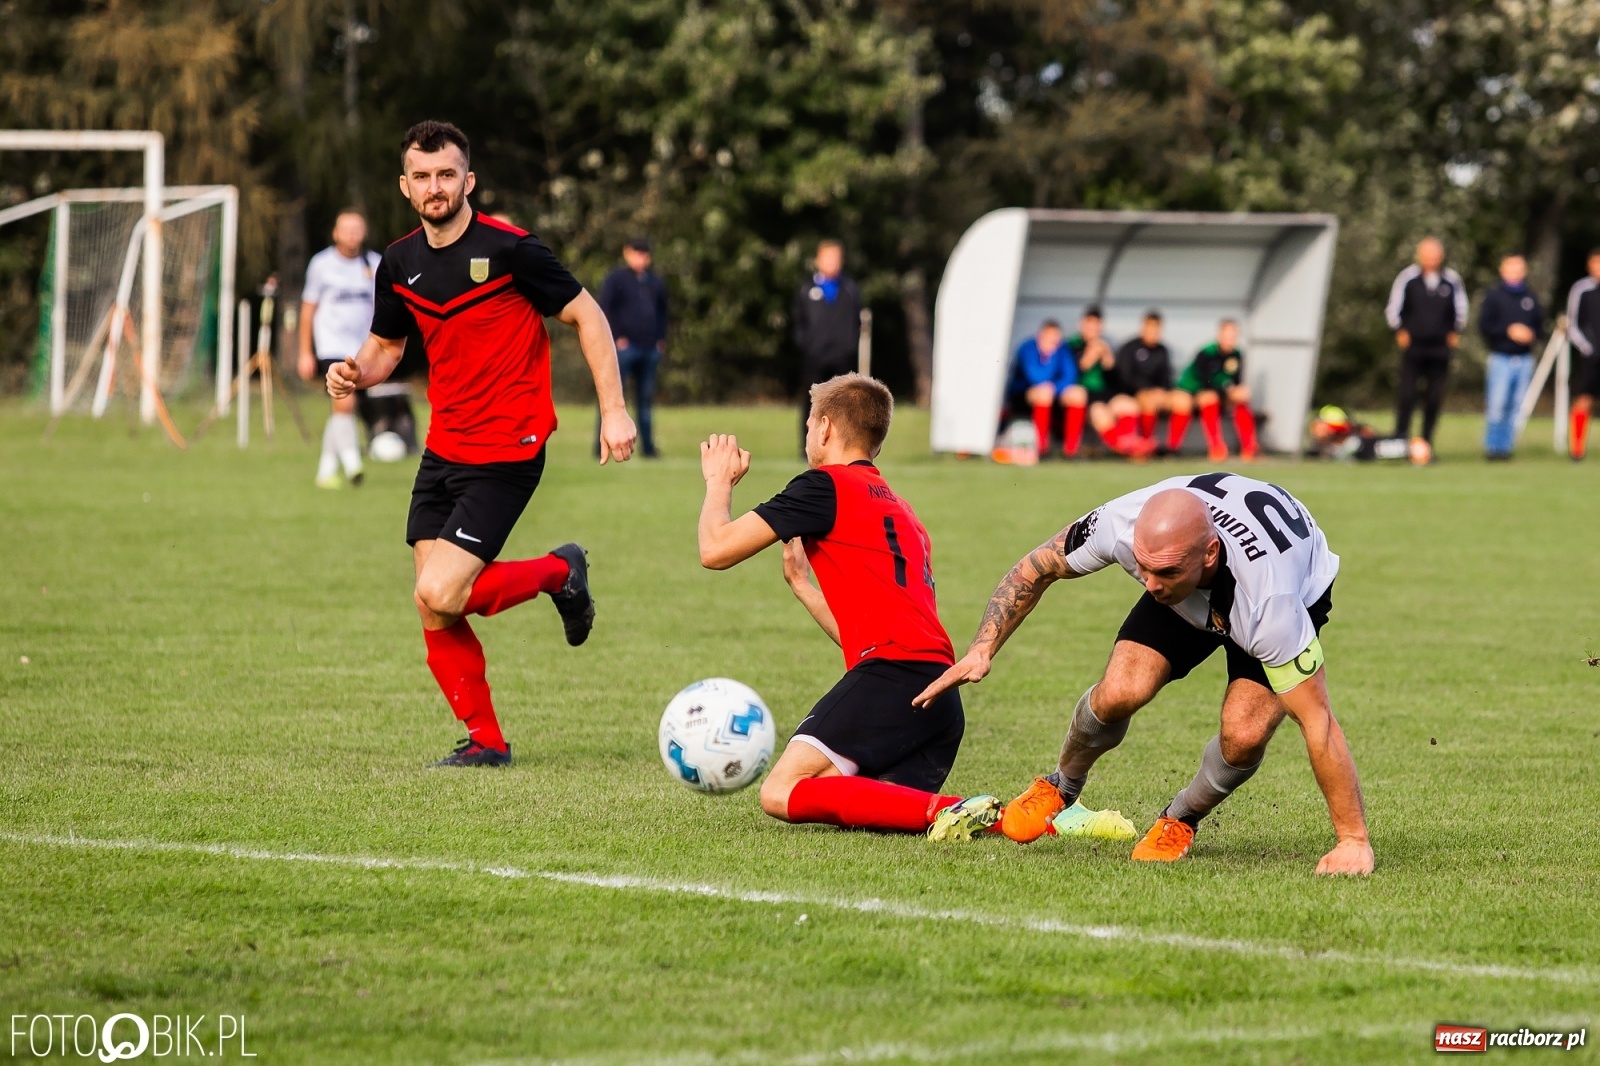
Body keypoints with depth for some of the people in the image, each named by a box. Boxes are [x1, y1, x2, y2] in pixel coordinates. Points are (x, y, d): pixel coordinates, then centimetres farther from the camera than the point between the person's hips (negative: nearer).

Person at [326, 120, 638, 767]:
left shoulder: (509, 250, -13)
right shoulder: (400, 264, 5)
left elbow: (587, 317, -6)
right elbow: (387, 346, 19)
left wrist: (613, 410, -11)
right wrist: (357, 373, -4)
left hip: (506, 452, -6)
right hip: (443, 450, 6)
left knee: (438, 597, -17)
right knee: (434, 615, 1)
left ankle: (558, 573, 9)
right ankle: (485, 740, 17)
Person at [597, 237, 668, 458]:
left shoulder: (656, 281, 16)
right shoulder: (616, 279, -1)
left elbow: (662, 311, 23)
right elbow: (604, 308, -6)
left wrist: (661, 338, 11)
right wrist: (616, 337, -13)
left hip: (650, 348, 6)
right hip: (624, 347, -6)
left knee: (646, 399, 8)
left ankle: (648, 446, 12)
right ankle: (602, 446, -7)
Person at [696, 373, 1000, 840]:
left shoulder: (826, 485, 4)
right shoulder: (901, 510, 29)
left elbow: (715, 550, 3)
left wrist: (719, 481, 22)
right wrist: (801, 583, 41)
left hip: (891, 675, -8)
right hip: (942, 693, 8)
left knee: (782, 793, -12)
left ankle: (944, 810, -26)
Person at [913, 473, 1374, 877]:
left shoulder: (1269, 601, -45)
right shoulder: (1122, 524, -36)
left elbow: (1317, 720, -38)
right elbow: (1037, 568, -14)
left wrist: (1353, 839, -37)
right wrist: (983, 649, -22)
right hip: (1190, 593, 3)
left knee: (1245, 733, -27)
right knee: (1120, 691, -21)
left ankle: (1181, 820, 7)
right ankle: (1061, 786, 12)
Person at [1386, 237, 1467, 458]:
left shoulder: (1452, 280, 2)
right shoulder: (1407, 278, -2)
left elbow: (1461, 310, 15)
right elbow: (1393, 309, 6)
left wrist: (1454, 333, 6)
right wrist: (1400, 331, -1)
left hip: (1440, 348, 2)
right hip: (1412, 347, -2)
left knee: (1435, 399, 2)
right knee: (1406, 395, -9)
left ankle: (1426, 444, 10)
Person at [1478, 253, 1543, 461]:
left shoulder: (1531, 298, 12)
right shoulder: (1494, 296, 1)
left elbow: (1539, 323, 17)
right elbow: (1484, 325, -4)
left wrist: (1532, 334, -5)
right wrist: (1508, 331, -14)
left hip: (1525, 359, 4)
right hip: (1501, 357, -4)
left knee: (1516, 405, 3)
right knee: (1497, 405, -11)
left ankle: (1506, 446, 10)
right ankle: (1492, 446, -2)